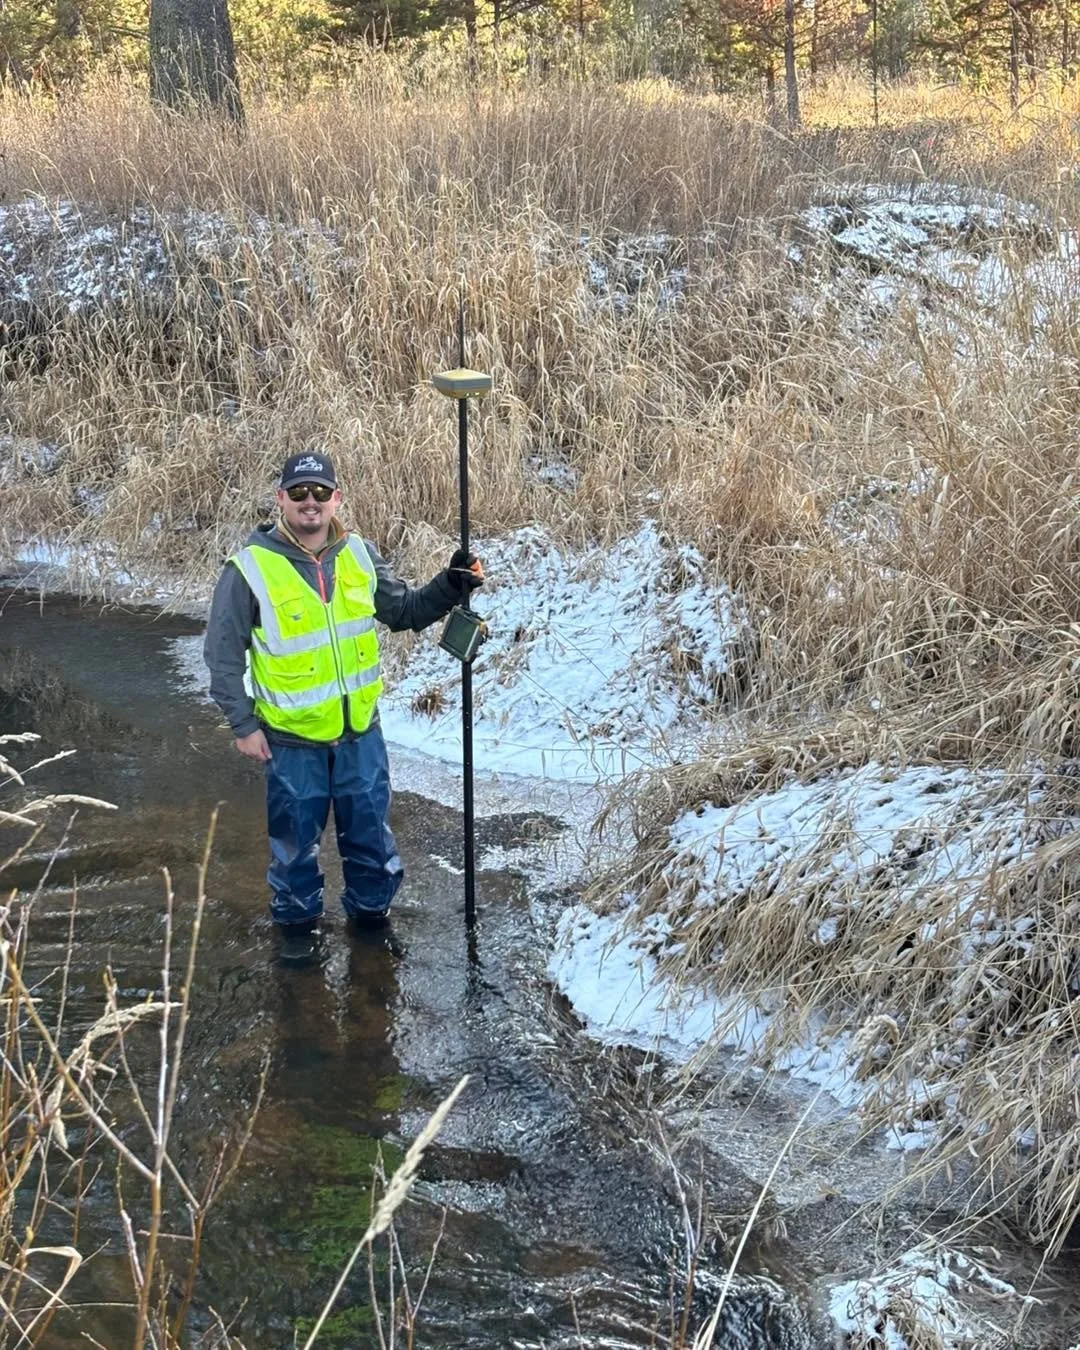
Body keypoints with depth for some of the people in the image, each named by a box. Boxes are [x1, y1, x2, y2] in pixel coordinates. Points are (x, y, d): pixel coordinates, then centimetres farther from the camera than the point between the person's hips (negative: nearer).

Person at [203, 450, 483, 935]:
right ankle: (297, 922, 33)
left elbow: (406, 609, 11)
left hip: (360, 730, 4)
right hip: (291, 737, -4)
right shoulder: (251, 568, -15)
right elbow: (223, 654, -8)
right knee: (296, 838, 12)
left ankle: (370, 910, 38)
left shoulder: (359, 555, -1)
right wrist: (243, 724, -9)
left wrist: (450, 586, -6)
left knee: (370, 829, 16)